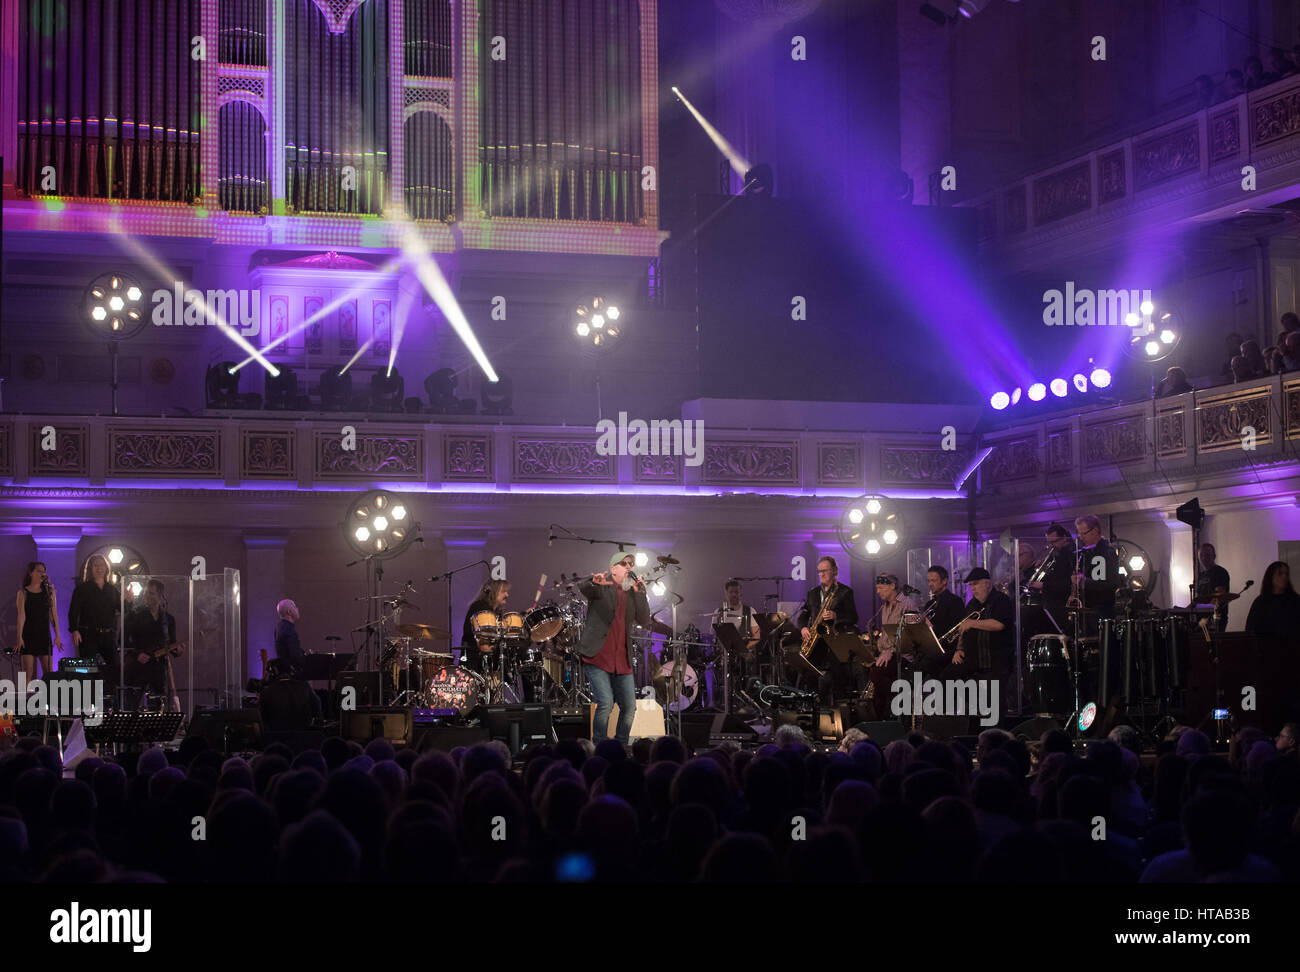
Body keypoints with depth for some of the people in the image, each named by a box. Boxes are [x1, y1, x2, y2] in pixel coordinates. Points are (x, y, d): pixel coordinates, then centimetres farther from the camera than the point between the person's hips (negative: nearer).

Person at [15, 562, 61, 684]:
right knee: (28, 671, -8)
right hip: (28, 636, -3)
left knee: (48, 671, -3)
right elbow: (21, 615, -6)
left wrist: (57, 635, 0)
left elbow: (54, 614, 7)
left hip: (45, 635, 3)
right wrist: (19, 636, -14)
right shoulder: (23, 592, 3)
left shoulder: (49, 591, 11)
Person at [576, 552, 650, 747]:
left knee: (629, 707, 4)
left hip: (622, 662, 6)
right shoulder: (602, 587, 2)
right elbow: (583, 587, -20)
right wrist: (594, 582, -42)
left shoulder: (633, 594, 16)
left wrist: (640, 593, -5)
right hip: (597, 658, -6)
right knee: (606, 703, -17)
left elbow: (645, 622, 6)